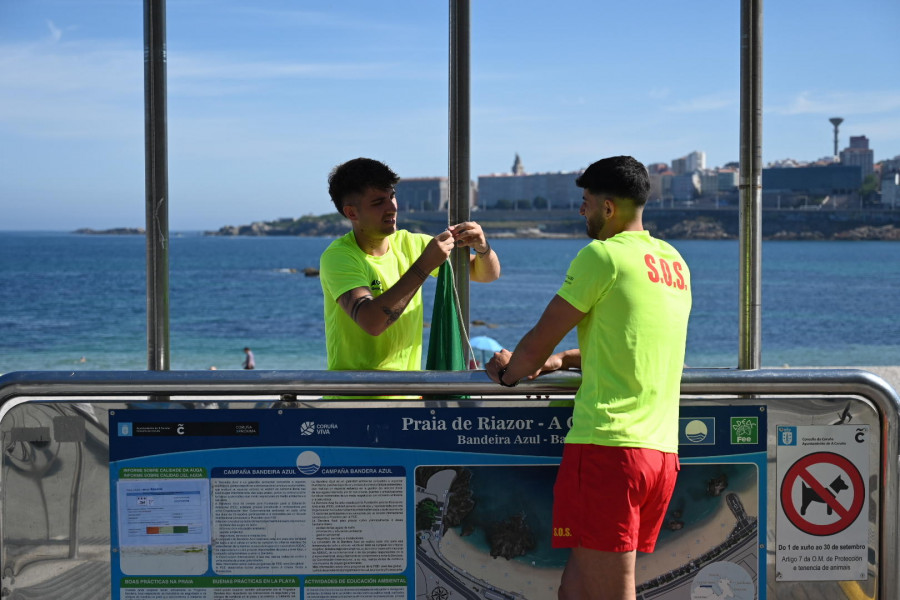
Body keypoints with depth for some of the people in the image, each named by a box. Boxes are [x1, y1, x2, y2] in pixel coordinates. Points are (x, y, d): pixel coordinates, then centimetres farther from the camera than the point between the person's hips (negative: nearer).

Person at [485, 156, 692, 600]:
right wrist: (564, 359, 23)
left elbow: (538, 342, -1)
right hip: (663, 450, 8)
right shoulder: (675, 263, 17)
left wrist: (509, 372, 18)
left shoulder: (602, 255, -6)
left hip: (606, 445, -8)